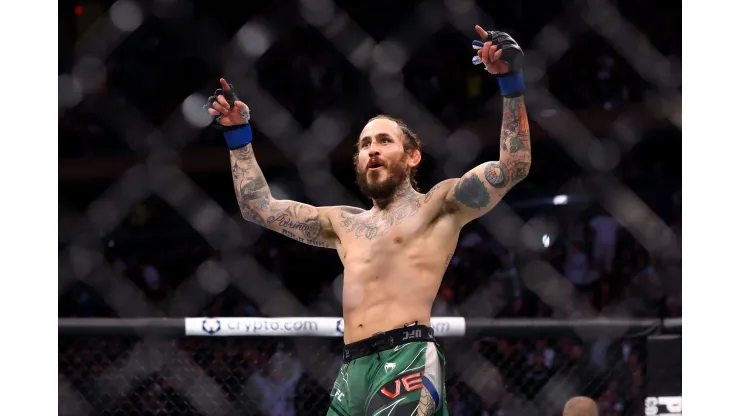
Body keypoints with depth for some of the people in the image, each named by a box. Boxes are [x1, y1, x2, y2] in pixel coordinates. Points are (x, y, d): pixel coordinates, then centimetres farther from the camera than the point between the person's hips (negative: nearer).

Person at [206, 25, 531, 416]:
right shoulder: (344, 223, 28)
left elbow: (512, 167, -1)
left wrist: (511, 82, -9)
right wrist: (237, 134, 30)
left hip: (408, 360, -7)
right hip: (351, 371, 7)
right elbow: (260, 207, 34)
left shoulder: (437, 206, 11)